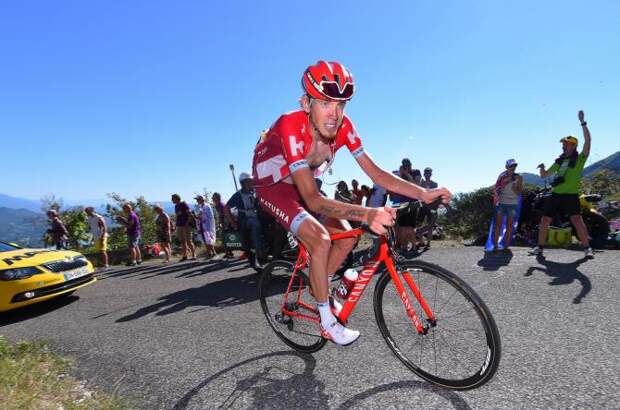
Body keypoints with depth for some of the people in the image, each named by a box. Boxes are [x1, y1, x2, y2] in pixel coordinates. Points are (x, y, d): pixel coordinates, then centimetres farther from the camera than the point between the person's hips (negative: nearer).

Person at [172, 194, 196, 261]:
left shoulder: (184, 204, -7)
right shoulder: (176, 206, 16)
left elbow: (190, 215, -11)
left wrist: (187, 224, -16)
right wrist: (177, 224, 11)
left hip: (186, 226, -7)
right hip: (179, 226, 7)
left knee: (189, 241, -7)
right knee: (182, 241, 6)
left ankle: (194, 255, -2)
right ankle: (184, 256, 10)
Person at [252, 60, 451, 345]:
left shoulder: (343, 126, -17)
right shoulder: (291, 127, -35)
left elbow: (376, 173, -15)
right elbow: (313, 200, -41)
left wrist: (423, 193, -27)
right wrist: (366, 214, -54)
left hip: (301, 186, 6)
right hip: (273, 186, -6)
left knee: (347, 238, -4)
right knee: (321, 240, -26)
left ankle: (317, 290, 20)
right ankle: (328, 322, -5)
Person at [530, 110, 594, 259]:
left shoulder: (580, 158, 1)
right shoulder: (559, 161, 16)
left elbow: (588, 141, -14)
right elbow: (544, 175, 20)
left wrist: (582, 122, -16)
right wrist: (542, 168, -3)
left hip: (571, 195, -5)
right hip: (555, 194, 5)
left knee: (577, 220, -19)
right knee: (544, 221, 2)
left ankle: (587, 248, -3)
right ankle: (540, 246, 13)